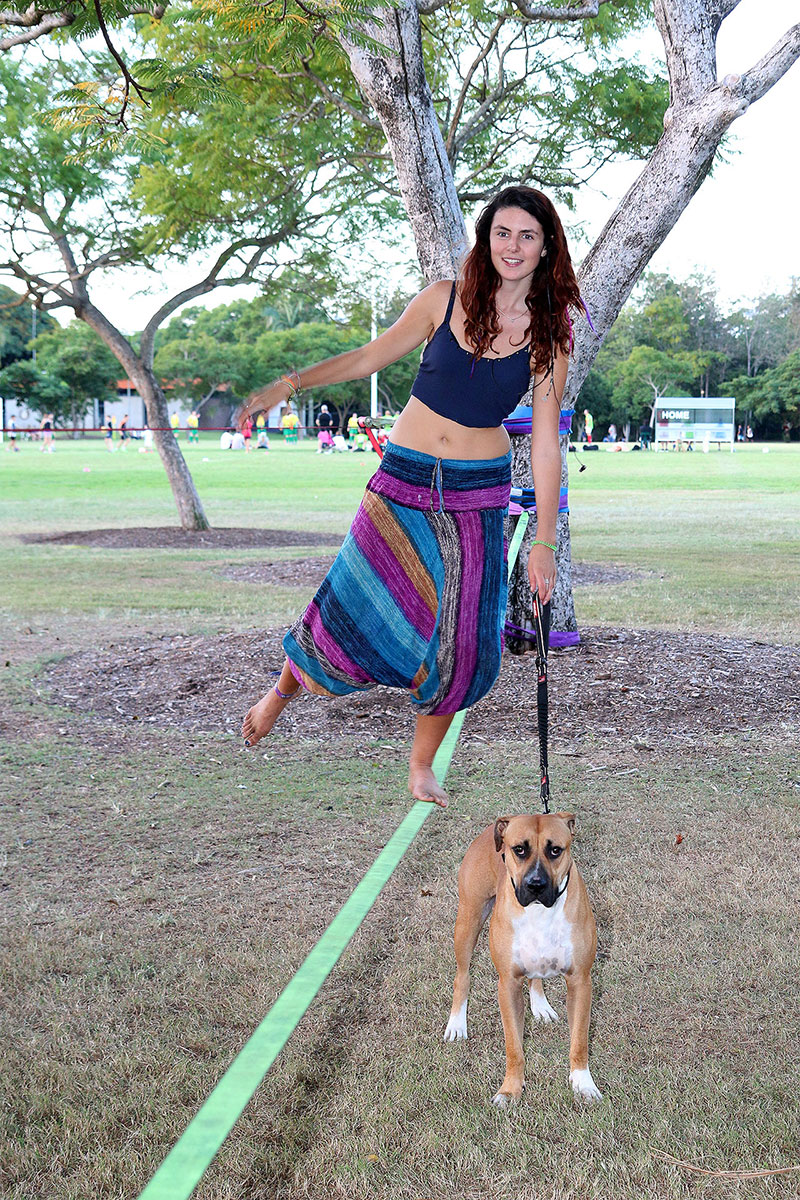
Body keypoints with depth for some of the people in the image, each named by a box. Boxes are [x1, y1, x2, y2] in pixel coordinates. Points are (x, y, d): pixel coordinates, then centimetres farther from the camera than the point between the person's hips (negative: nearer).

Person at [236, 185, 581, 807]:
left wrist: (545, 542, -3)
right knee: (356, 606, -6)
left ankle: (422, 764, 20)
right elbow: (370, 357, 8)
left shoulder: (550, 334, -2)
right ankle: (284, 688, 25)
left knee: (459, 639, -1)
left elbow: (546, 444, -1)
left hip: (478, 496, 1)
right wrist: (289, 383, -2)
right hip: (404, 478, 0)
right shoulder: (447, 299, -2)